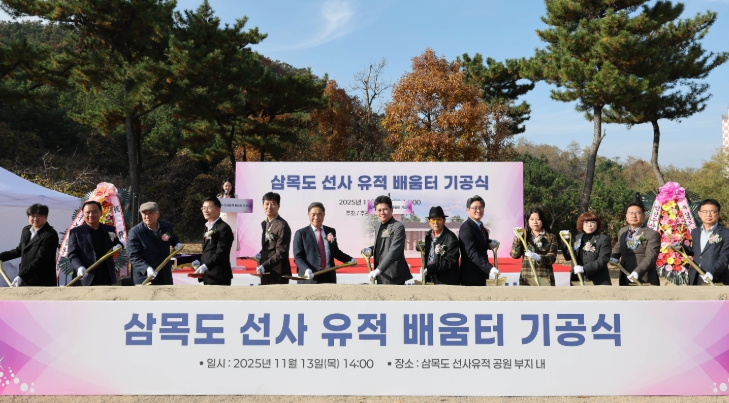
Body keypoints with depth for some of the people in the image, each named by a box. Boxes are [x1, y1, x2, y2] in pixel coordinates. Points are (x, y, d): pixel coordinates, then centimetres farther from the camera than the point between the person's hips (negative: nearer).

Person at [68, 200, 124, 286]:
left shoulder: (110, 230, 12)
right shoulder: (76, 232, 2)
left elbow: (117, 243, 23)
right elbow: (72, 255, -3)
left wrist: (118, 247, -3)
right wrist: (79, 267, -23)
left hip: (108, 279, 4)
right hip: (88, 280, -3)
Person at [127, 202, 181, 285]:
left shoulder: (167, 226, 0)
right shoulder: (135, 232, -14)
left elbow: (173, 238, 23)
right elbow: (134, 256, -17)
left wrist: (177, 244, -1)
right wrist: (146, 268, -33)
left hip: (165, 276, 5)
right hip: (145, 277, -5)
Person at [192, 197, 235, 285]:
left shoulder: (224, 228, -12)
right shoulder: (207, 227, 18)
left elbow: (221, 252, -20)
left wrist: (206, 265, -27)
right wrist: (201, 261, 8)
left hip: (219, 276, -9)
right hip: (208, 276, 10)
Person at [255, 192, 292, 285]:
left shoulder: (282, 226, -15)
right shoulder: (264, 224, 13)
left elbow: (281, 252, -18)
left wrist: (264, 266, -24)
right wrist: (260, 255, 3)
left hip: (278, 273, -8)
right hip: (266, 273, 9)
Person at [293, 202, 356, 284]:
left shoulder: (331, 231, 14)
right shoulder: (301, 233, 1)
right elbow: (297, 257, -4)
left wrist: (350, 259, 8)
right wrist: (306, 269, -22)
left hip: (329, 278, 4)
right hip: (309, 279, -4)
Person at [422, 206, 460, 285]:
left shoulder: (451, 238, -13)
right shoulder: (428, 235, 8)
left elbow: (449, 261, -17)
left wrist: (429, 269, -24)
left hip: (446, 282, -6)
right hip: (430, 279, 7)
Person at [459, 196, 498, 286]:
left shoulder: (480, 226, 10)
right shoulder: (466, 228, -20)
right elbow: (472, 253, -29)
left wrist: (489, 243, 1)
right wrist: (489, 268, -38)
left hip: (480, 274, 10)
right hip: (471, 276, -10)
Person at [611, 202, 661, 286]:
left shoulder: (652, 234, -10)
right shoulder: (622, 231, 13)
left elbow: (650, 257, -19)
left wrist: (638, 272, -31)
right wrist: (614, 257, 10)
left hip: (645, 280, -7)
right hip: (625, 279, 7)